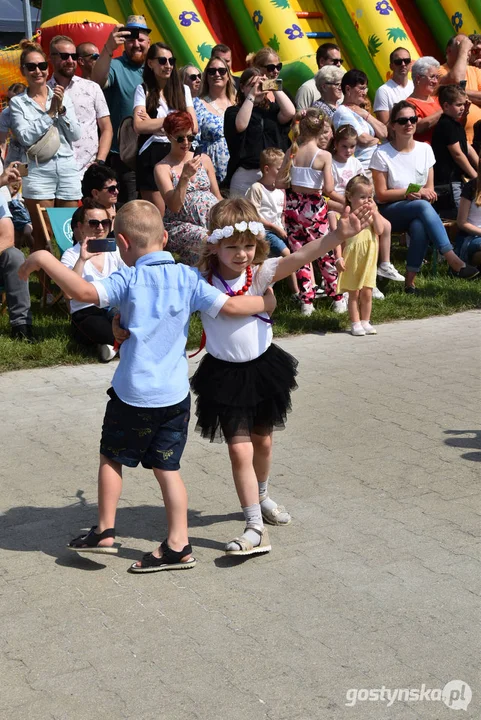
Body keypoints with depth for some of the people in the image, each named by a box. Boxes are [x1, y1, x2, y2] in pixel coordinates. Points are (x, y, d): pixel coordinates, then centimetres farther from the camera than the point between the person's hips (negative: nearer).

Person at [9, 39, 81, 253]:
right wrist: (50, 113, -8)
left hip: (68, 169, 3)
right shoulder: (17, 103, 3)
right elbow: (26, 137, -10)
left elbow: (76, 135, 5)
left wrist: (61, 109, -7)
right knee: (42, 237, -1)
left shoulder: (63, 96, 10)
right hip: (38, 171, -3)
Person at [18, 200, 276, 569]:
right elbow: (230, 306, -7)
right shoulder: (188, 278, -3)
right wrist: (265, 302, 11)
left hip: (133, 394, -3)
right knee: (168, 467, 11)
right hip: (175, 393, 3)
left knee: (111, 457, 17)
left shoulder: (128, 280, -12)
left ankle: (105, 531, 21)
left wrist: (44, 259, -20)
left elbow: (85, 291, -28)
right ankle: (178, 546, 12)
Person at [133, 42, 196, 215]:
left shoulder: (183, 89, 12)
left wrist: (154, 123, -6)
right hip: (152, 156, -3)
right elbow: (139, 126, -11)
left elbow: (193, 127, 1)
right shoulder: (143, 89, 3)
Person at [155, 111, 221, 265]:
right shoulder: (162, 168, 1)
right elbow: (174, 207, -10)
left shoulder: (204, 159, 16)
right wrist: (185, 176, -19)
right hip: (181, 225, -4)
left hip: (213, 219, 5)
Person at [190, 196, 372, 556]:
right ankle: (256, 528, 3)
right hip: (225, 374, -3)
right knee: (239, 449, -5)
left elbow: (302, 257, -28)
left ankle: (261, 497, 48)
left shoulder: (260, 273, -13)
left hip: (262, 366, 3)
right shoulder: (201, 281, -16)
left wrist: (338, 235, -43)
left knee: (263, 441, 20)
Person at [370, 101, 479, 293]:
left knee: (420, 226, -36)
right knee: (423, 206, -35)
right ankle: (454, 261, -37)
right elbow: (381, 195, -8)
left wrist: (420, 193, -15)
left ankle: (411, 280, -29)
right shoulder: (382, 154, -7)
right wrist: (413, 192, -15)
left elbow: (430, 190, 8)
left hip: (418, 213, 3)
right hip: (390, 212, -3)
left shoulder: (425, 149, 6)